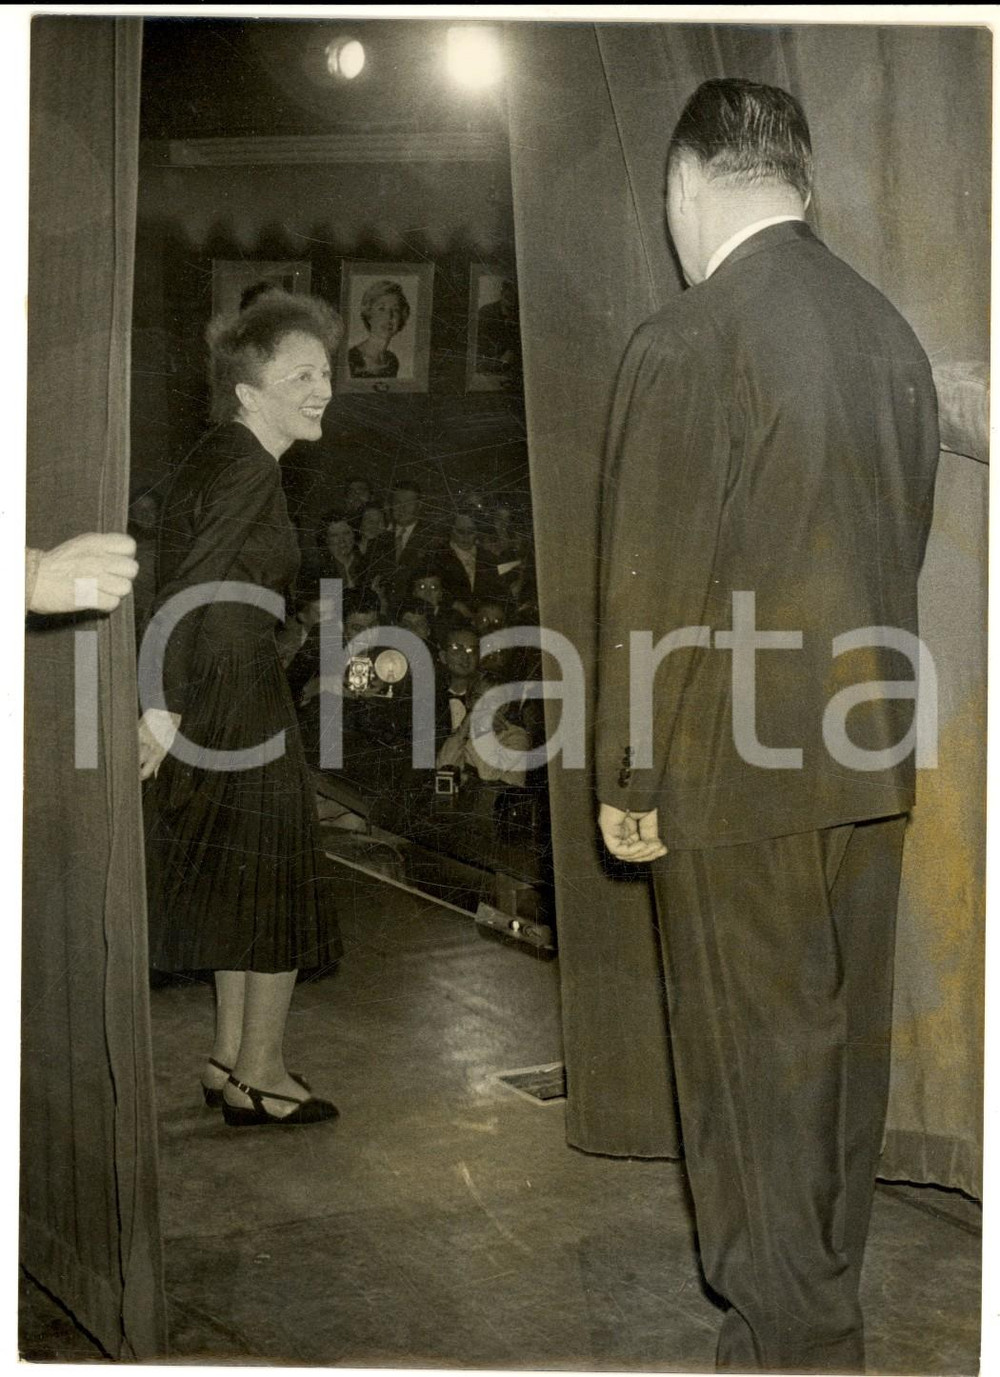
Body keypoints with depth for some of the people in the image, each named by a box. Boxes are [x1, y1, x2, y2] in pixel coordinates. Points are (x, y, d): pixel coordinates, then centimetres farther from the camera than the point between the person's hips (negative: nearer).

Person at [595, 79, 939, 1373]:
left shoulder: (682, 344, -17)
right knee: (845, 1032, 18)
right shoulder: (890, 331, 3)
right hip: (869, 757, 7)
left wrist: (626, 780, -6)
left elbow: (652, 590, -15)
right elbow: (903, 542, 9)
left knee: (756, 1051, 7)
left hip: (738, 774, -6)